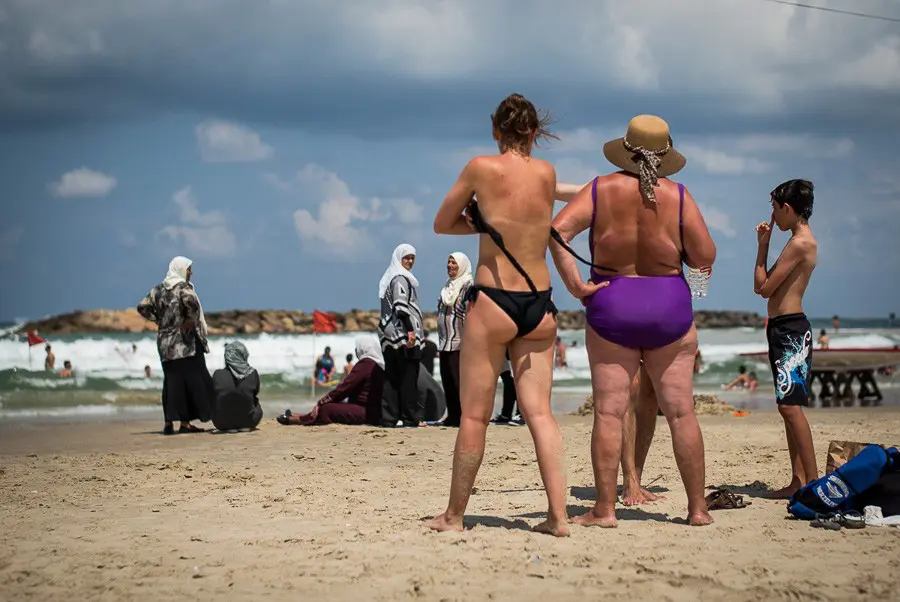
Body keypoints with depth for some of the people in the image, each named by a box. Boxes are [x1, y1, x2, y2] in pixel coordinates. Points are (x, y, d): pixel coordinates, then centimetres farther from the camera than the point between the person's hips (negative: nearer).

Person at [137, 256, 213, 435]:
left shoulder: (158, 289, 11)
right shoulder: (183, 287, -8)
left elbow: (143, 307, 7)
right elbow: (190, 301, -29)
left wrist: (159, 320, 7)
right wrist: (191, 319, -15)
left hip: (165, 341, 6)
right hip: (186, 341, -6)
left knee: (171, 380, 8)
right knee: (192, 379, 0)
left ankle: (169, 422, 3)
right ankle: (185, 422, -3)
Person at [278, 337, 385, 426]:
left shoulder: (365, 363, -12)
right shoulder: (378, 364, 18)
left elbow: (344, 387, -13)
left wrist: (321, 402, -6)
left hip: (368, 413, -9)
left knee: (327, 409, -7)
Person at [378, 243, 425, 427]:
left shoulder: (388, 278, 20)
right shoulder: (401, 278, -8)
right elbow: (401, 305, -19)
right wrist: (410, 330, -23)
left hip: (390, 336, 9)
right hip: (403, 334, -9)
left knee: (392, 378, 6)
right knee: (408, 377, -5)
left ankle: (388, 418, 3)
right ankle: (411, 418, -4)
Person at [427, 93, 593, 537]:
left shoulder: (482, 168, -6)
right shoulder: (547, 173, 4)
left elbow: (441, 224, 6)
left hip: (493, 302, -3)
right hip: (540, 304, 4)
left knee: (475, 414, 4)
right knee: (539, 411, 4)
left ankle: (454, 515, 14)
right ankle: (558, 514, -4)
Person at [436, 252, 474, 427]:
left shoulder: (467, 285, -7)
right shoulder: (448, 285, 19)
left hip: (459, 341, -9)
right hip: (445, 341, 9)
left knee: (458, 379, -10)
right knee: (447, 379, 9)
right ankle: (452, 416, 14)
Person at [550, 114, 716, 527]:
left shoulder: (601, 190, -3)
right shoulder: (677, 195, -5)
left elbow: (558, 230, -15)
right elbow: (705, 257, -6)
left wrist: (573, 283, -11)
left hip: (611, 307, 0)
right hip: (669, 307, 0)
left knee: (608, 413, 2)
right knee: (680, 412, 6)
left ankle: (604, 509, 0)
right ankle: (697, 508, 9)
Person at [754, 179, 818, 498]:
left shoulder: (799, 243, -14)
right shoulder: (801, 241, 17)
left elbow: (764, 287, -13)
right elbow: (765, 286, 19)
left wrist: (762, 246, -3)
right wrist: (764, 244, 17)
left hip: (790, 329, -11)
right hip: (781, 329, 11)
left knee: (790, 405, -14)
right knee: (788, 406, 10)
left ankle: (813, 480, -15)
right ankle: (799, 480, 12)